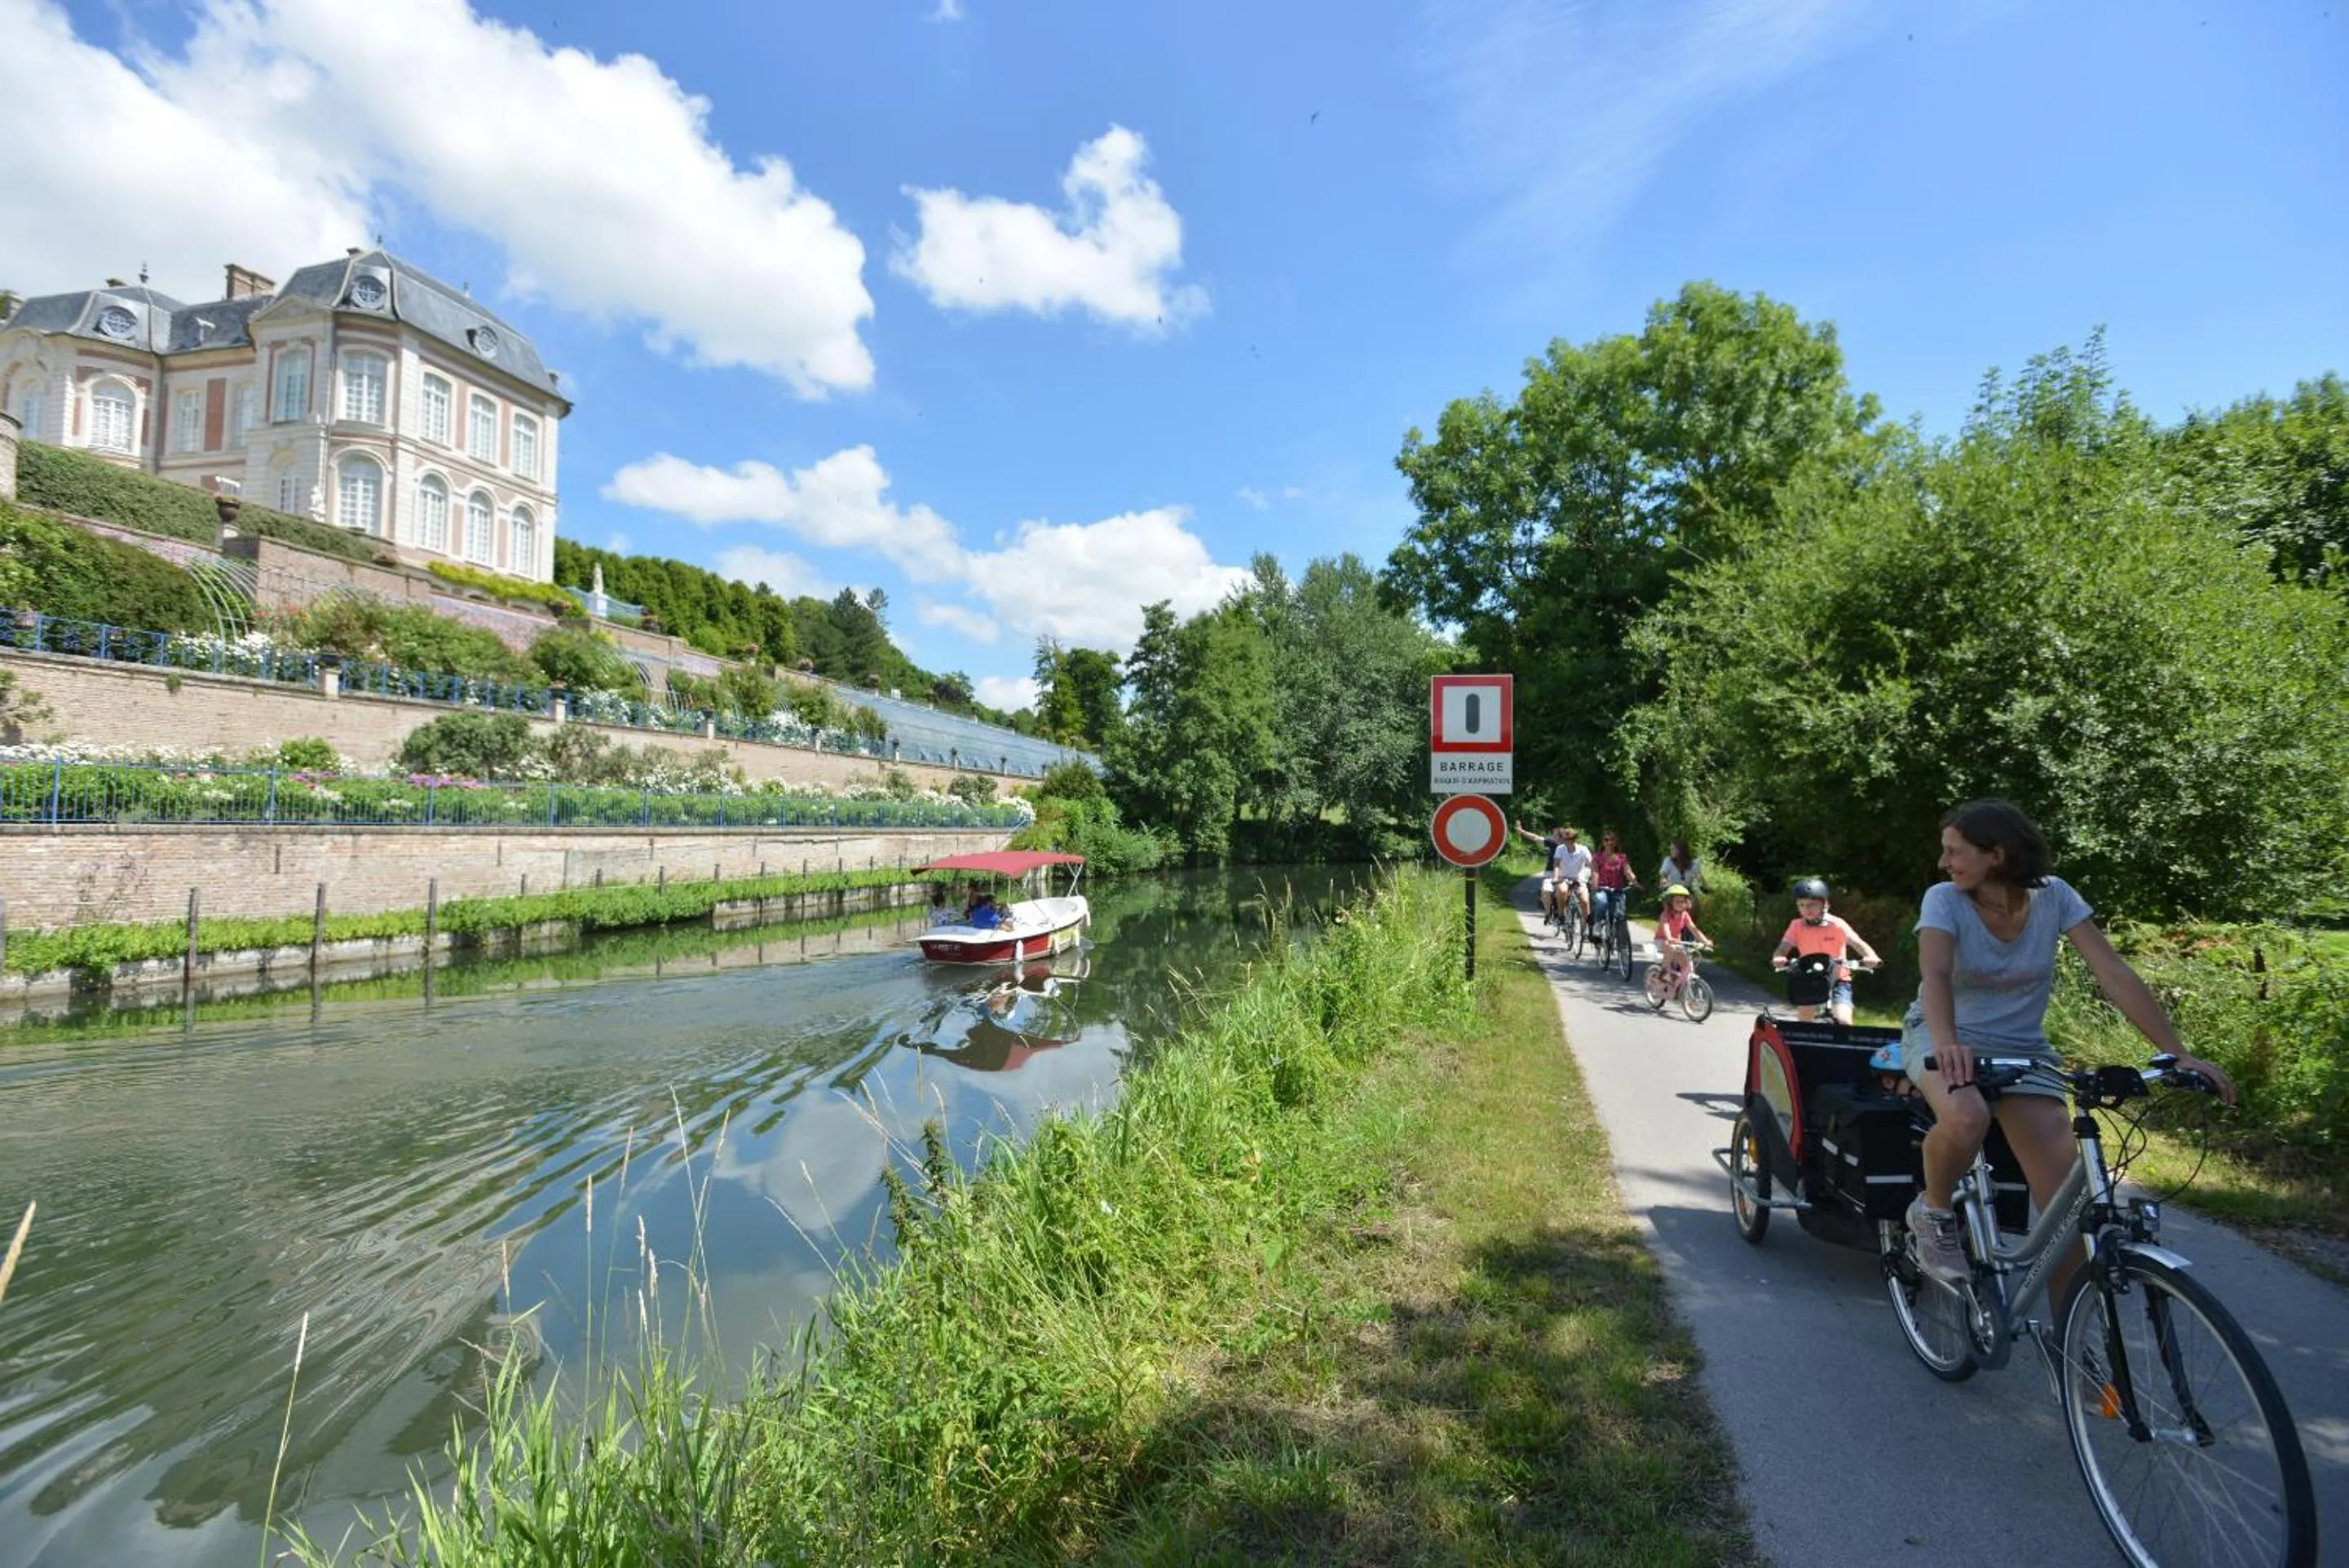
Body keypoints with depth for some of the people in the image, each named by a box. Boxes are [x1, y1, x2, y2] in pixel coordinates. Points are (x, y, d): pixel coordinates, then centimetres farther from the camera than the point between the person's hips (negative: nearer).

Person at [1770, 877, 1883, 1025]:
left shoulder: (1837, 924, -10)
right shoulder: (1796, 926, -5)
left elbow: (1858, 943, -22)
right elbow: (1784, 947, -16)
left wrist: (1871, 957, -44)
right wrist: (1778, 958, -40)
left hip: (1838, 980, -2)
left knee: (1844, 1022, -19)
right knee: (1804, 1023, -7)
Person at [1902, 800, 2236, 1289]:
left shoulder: (2053, 896, -8)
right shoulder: (1943, 899, -15)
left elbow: (2114, 974, -12)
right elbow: (1935, 975, -30)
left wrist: (2178, 1055, -22)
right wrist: (1947, 1044, -48)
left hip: (2024, 1051, 3)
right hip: (1942, 1039, -3)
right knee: (1966, 1119, -37)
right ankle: (1932, 1211, -7)